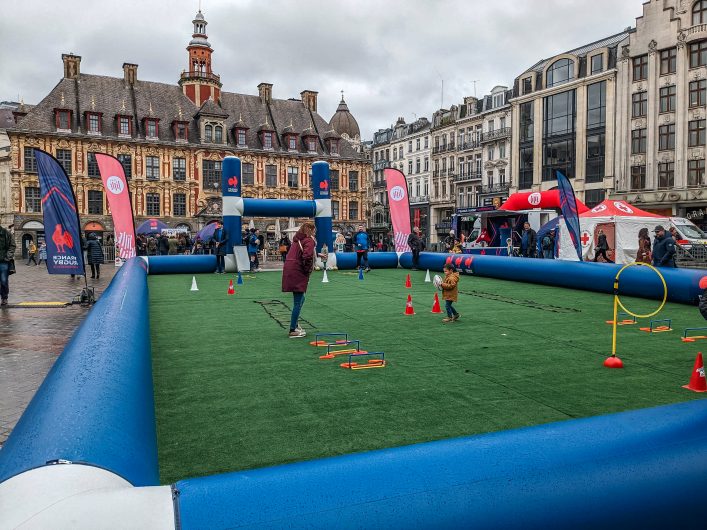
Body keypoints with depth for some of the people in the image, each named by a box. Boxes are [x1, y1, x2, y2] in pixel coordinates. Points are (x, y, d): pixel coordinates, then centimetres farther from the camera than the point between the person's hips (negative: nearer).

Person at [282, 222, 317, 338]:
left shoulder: (297, 239, 19)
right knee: (298, 302, -3)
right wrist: (308, 270, -8)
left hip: (289, 270, 9)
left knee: (300, 300, 20)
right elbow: (307, 256, -23)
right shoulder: (309, 240, -8)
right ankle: (293, 331, 1)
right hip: (297, 273, -9)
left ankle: (295, 325, 29)